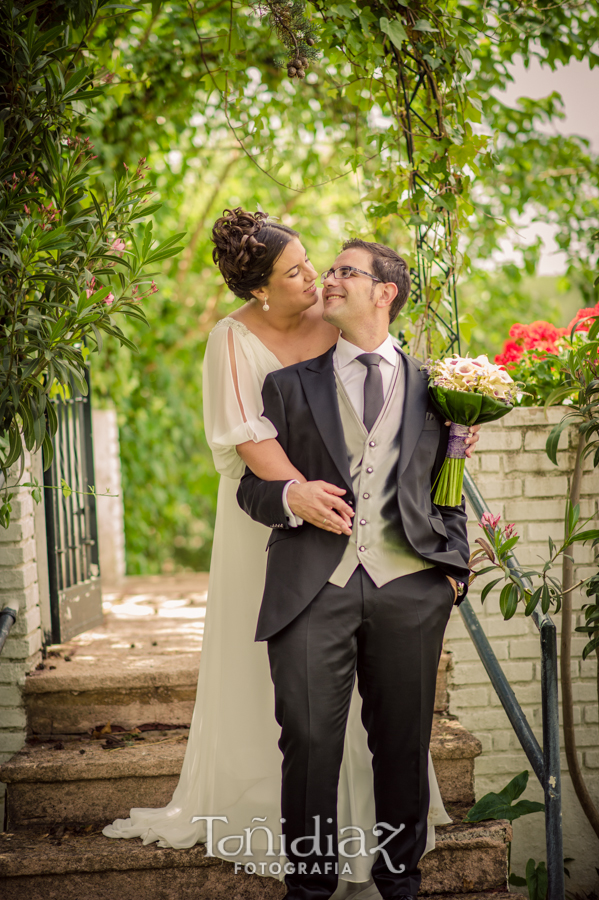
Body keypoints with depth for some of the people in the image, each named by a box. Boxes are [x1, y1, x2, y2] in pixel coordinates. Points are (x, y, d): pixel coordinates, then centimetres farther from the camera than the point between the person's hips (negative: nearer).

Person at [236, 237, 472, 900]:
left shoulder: (432, 386, 17)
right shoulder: (290, 385, 16)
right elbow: (252, 487, 13)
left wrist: (453, 565, 5)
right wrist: (288, 497, -9)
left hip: (407, 588, 1)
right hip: (313, 586, 0)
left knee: (402, 743, 7)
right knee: (309, 741, -4)